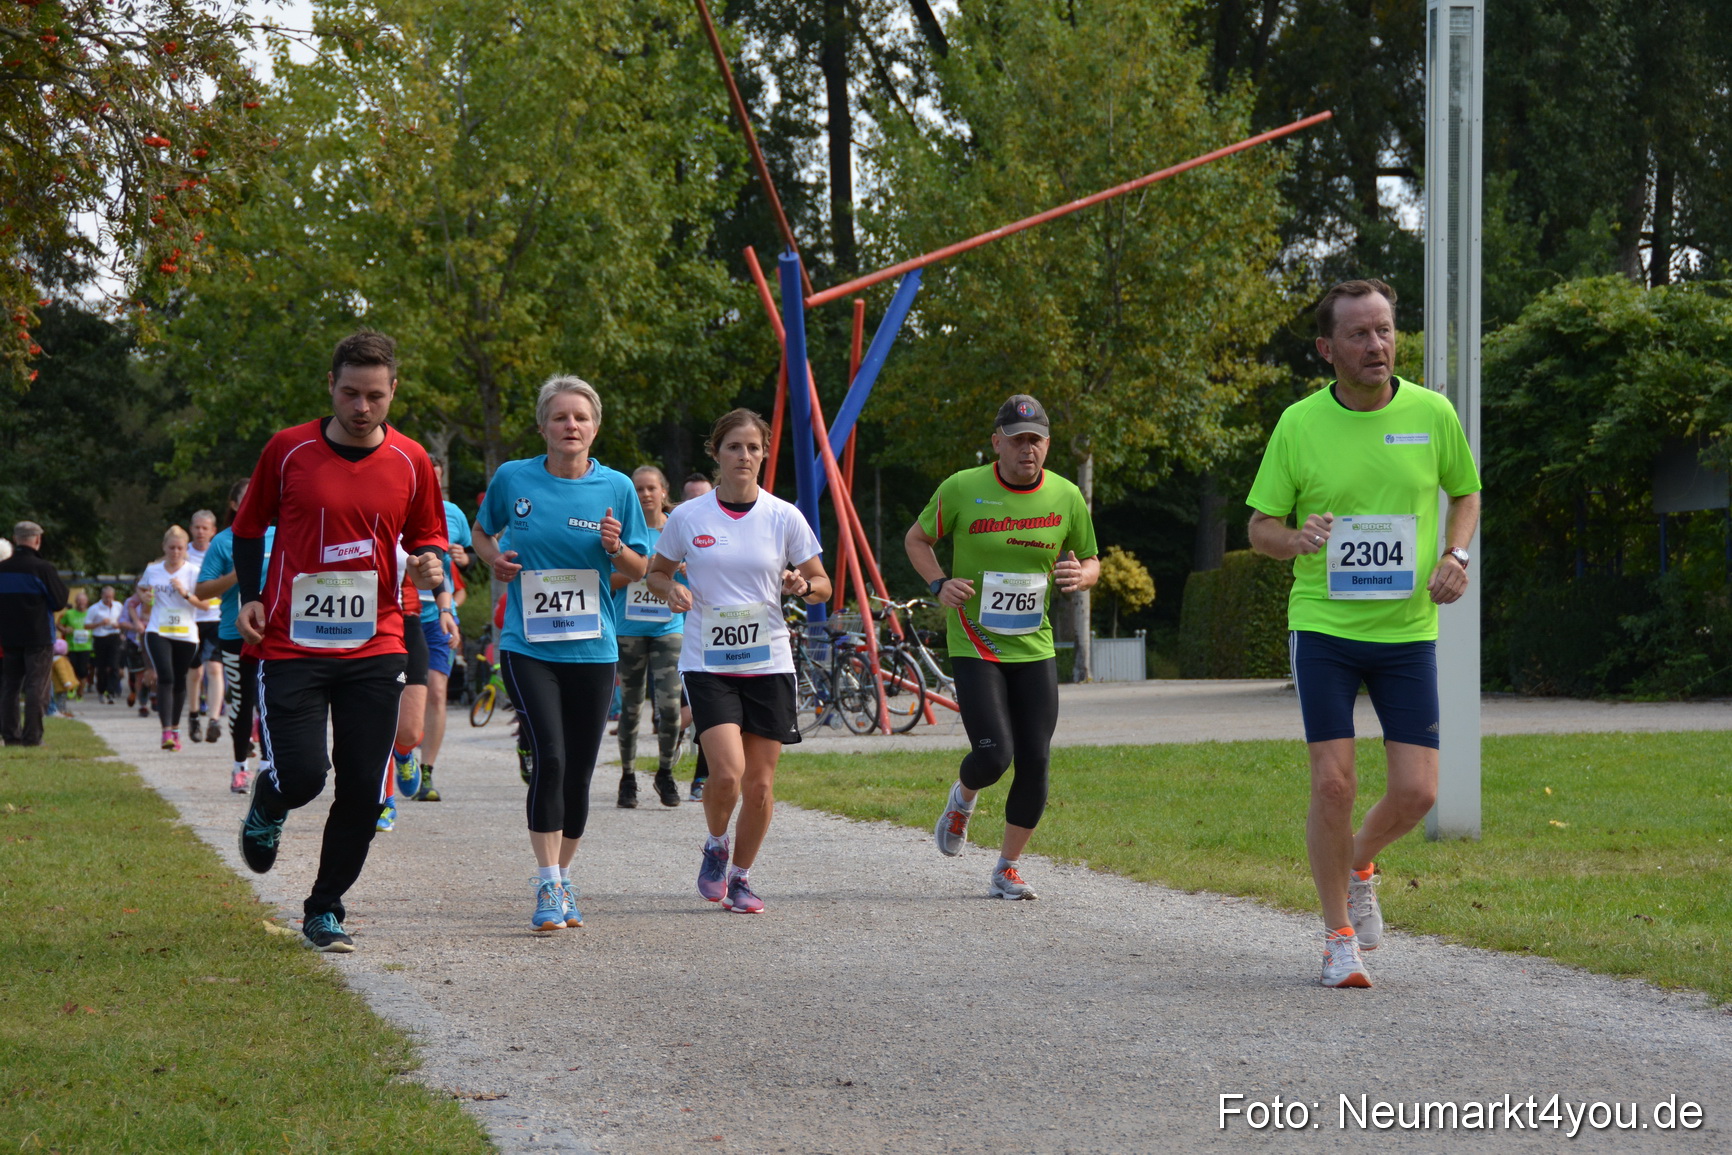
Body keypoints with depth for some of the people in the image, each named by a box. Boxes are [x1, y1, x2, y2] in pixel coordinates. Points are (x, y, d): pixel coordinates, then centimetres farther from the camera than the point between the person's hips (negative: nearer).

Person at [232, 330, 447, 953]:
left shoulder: (411, 463, 3)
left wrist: (430, 564, -7)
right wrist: (250, 597, -1)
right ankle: (265, 810, 23)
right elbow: (249, 527, 12)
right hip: (291, 643, -2)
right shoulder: (288, 450, -1)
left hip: (375, 649, 2)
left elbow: (426, 536, 17)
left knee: (364, 794, -2)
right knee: (300, 774, -15)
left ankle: (325, 912, 16)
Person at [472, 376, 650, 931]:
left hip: (592, 649, 2)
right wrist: (495, 560, -2)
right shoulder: (513, 479, 1)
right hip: (527, 647, -2)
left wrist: (616, 548, -12)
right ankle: (548, 888, -12)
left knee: (578, 773, 6)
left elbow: (638, 570, 10)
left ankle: (562, 880, 24)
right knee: (549, 759, -16)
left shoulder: (616, 488, 2)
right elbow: (482, 532, 19)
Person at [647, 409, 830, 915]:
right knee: (727, 772, -17)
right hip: (707, 662, -1)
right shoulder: (688, 517, 0)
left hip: (768, 663, 2)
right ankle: (715, 845, 14)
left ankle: (740, 876, 22)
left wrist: (803, 586, -14)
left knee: (760, 784, 2)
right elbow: (656, 572, 14)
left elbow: (822, 584, 8)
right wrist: (671, 591, -8)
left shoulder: (783, 517, 1)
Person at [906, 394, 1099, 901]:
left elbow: (1091, 562, 13)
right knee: (994, 755, -16)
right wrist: (939, 584, -10)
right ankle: (962, 799, 22)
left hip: (1035, 647, 3)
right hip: (974, 646, -3)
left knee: (1035, 762, -2)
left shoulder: (1066, 497, 0)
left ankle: (1007, 869, 15)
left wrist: (1080, 575, -11)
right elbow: (916, 539, 8)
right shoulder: (962, 489, -7)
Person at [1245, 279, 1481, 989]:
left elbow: (1465, 491, 17)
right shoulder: (1299, 424, -4)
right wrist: (1296, 539, -20)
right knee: (1333, 782, -9)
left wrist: (1455, 556, -2)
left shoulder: (1432, 414, 0)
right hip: (1323, 626, -2)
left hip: (1408, 630, 2)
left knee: (1416, 791, -3)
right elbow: (1260, 526, 3)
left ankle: (1359, 863, 31)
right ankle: (1339, 936, 8)